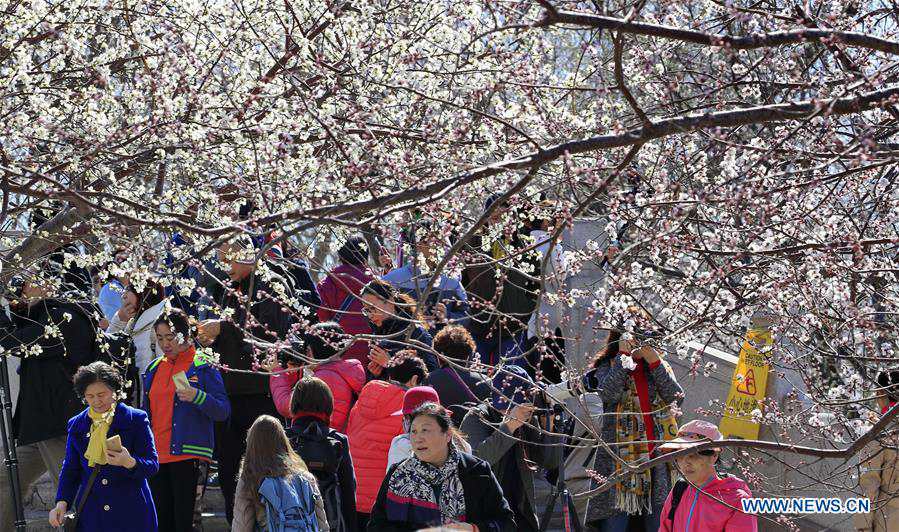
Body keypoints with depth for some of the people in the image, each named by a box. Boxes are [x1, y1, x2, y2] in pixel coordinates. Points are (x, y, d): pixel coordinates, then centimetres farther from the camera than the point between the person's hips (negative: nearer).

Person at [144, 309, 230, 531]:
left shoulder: (202, 367, -2)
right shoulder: (153, 369, 16)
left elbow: (223, 411, -7)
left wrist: (197, 396, -23)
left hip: (186, 455, -6)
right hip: (156, 455, 6)